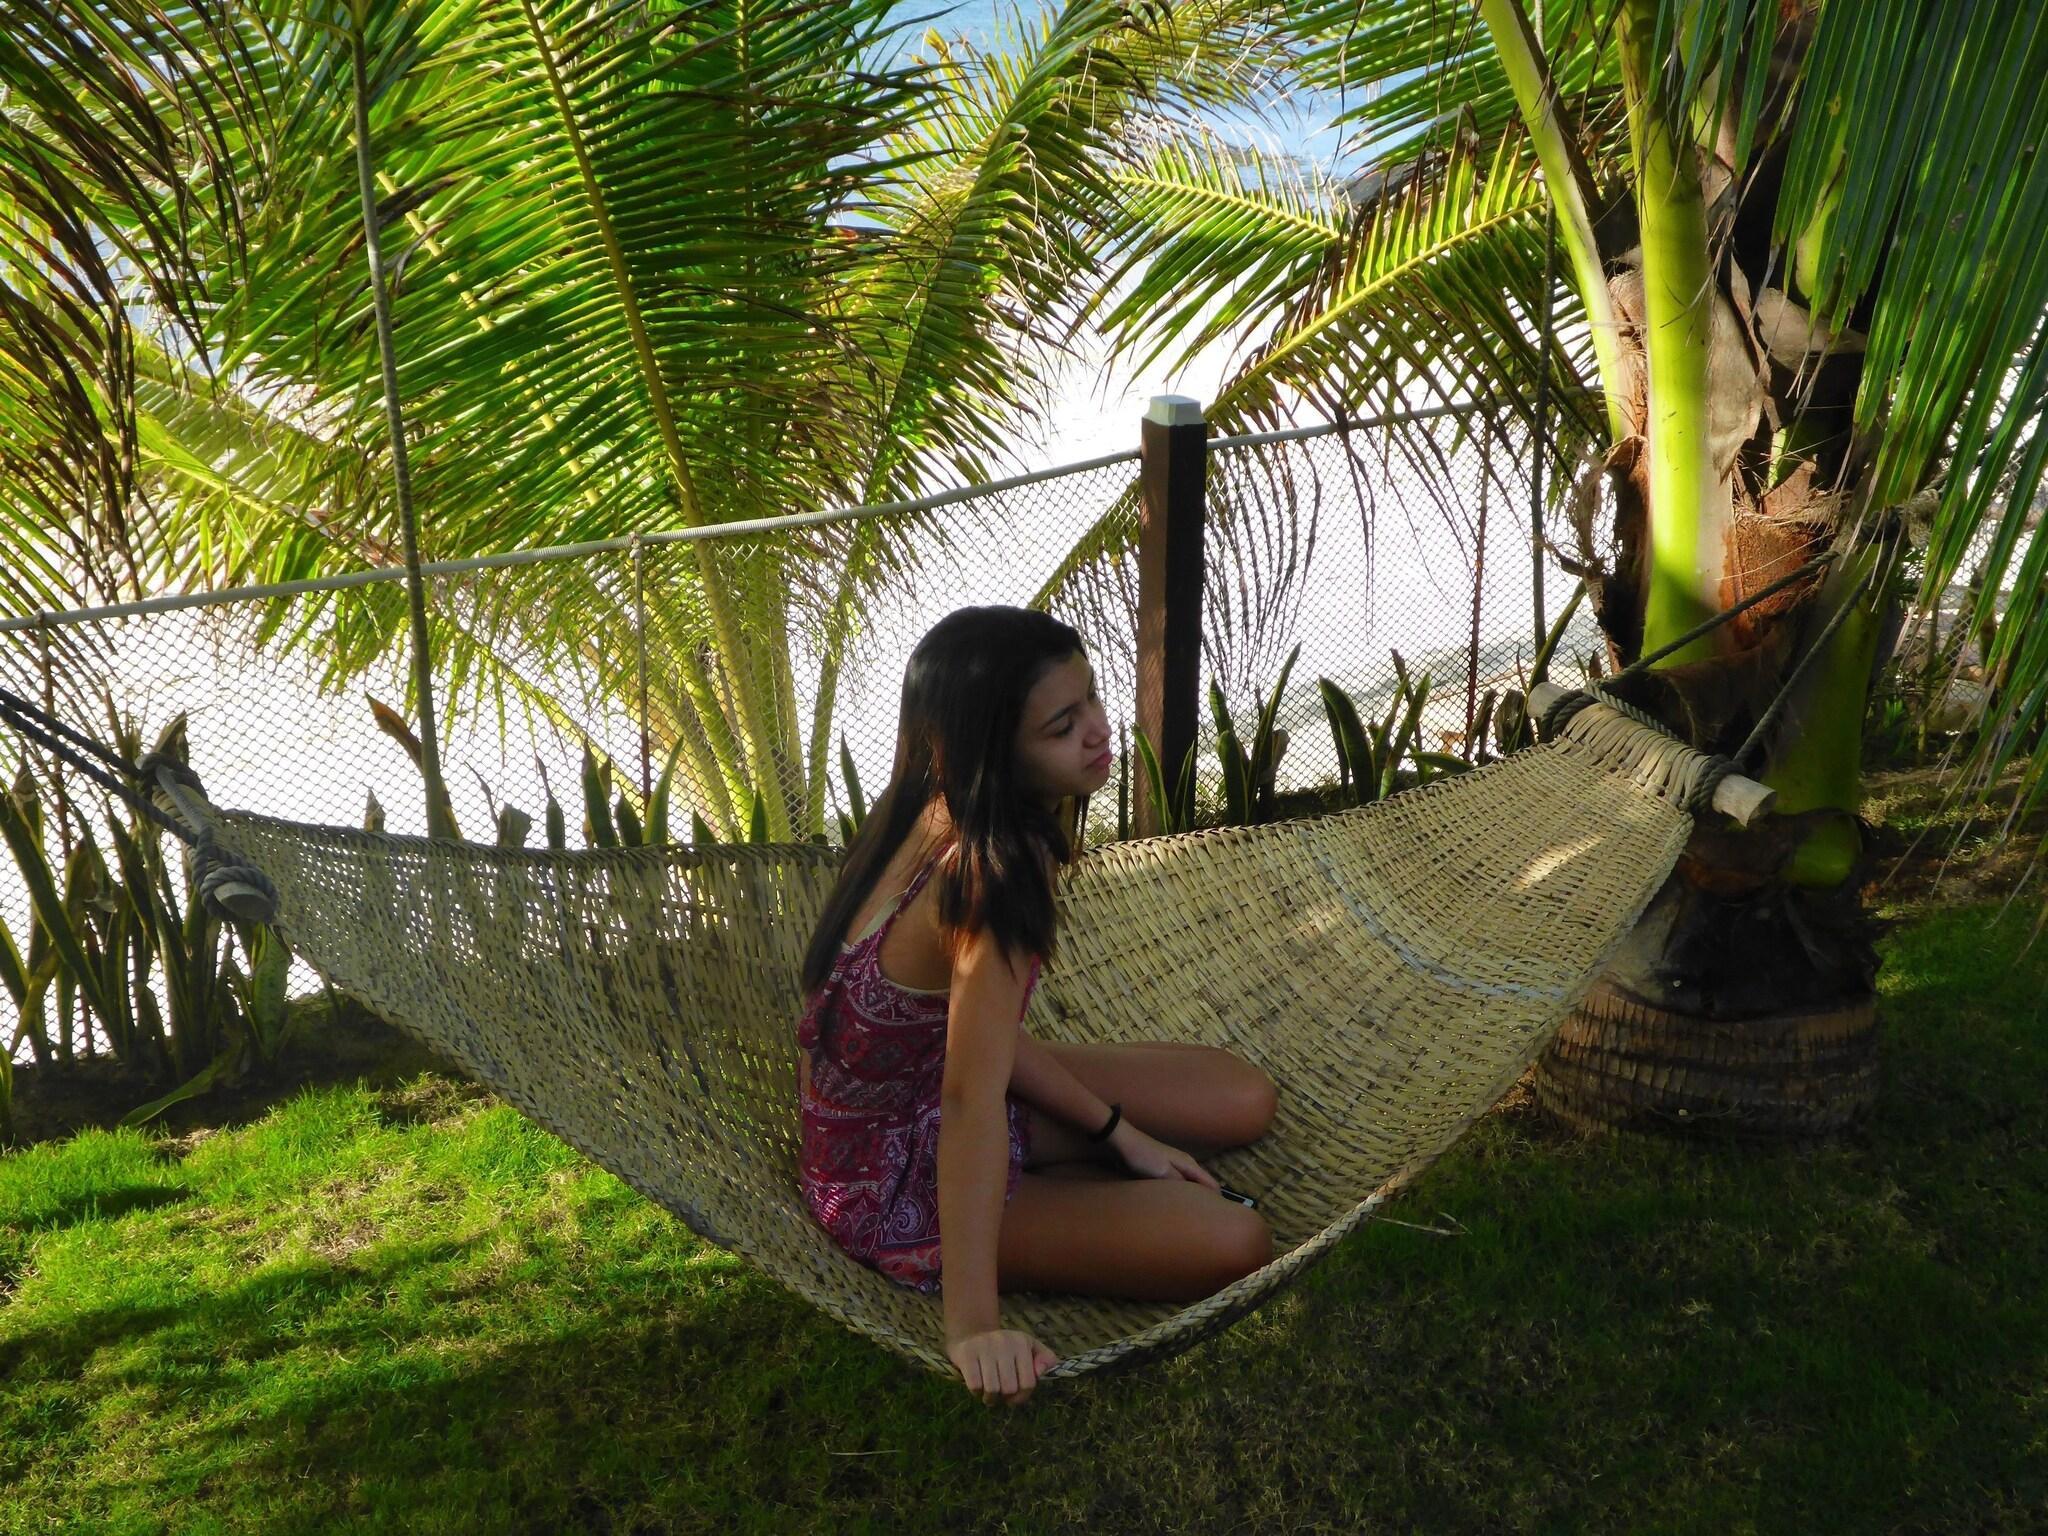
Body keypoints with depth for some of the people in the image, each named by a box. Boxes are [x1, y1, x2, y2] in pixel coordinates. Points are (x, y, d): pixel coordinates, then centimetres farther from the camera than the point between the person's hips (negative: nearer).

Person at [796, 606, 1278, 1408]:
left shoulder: (942, 814, -7)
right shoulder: (989, 871, -34)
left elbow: (991, 1034, -1)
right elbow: (973, 1096, -40)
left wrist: (1119, 1132, -1)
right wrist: (972, 1326, -42)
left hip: (916, 1091, 8)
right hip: (897, 1181, -8)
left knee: (1244, 1099, 7)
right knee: (1233, 1244, -17)